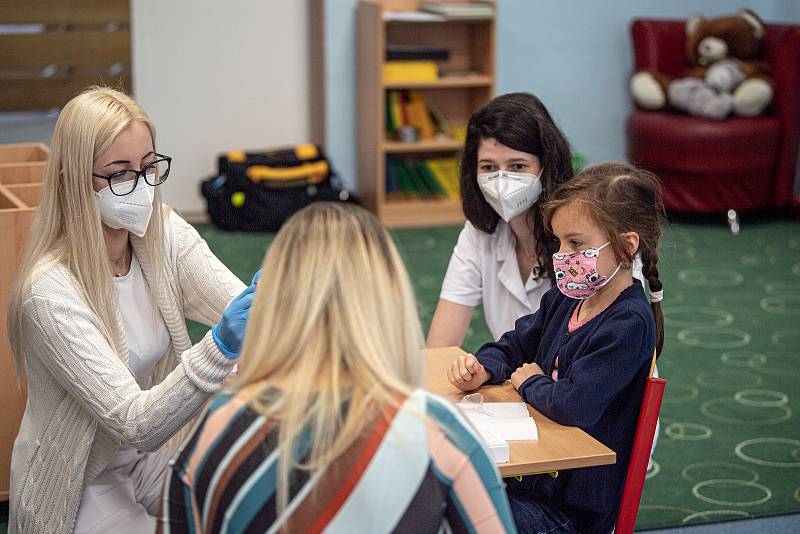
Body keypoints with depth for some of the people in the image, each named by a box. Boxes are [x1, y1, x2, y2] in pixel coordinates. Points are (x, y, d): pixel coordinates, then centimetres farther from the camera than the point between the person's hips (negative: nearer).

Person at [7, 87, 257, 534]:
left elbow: (247, 310, -19)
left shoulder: (165, 234, -8)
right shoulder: (51, 294, -27)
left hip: (153, 453, 6)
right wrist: (219, 349, -44)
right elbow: (132, 424, -30)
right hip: (80, 492, -6)